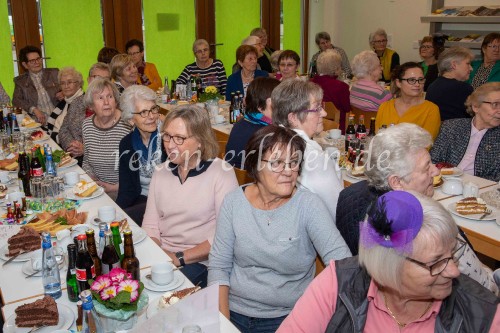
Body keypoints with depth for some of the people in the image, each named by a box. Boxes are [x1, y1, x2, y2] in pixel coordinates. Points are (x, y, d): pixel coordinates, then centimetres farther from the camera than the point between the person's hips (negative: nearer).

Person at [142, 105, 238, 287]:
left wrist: (179, 258, -17)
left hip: (200, 262, -5)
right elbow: (150, 225, 8)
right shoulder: (161, 172, 9)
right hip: (162, 257, 5)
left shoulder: (221, 172, -9)